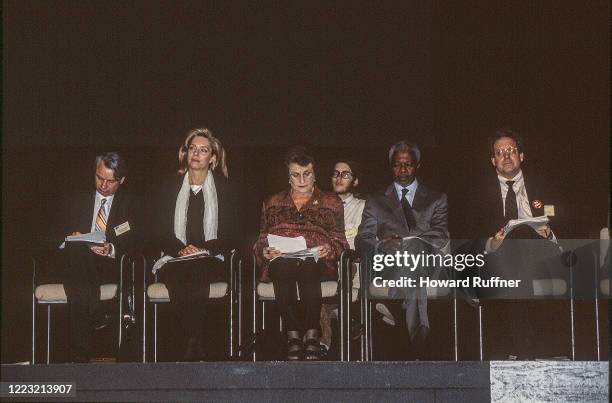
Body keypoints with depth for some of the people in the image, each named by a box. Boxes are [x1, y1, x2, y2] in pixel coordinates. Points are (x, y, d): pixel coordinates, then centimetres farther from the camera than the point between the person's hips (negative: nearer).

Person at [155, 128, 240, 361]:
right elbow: (162, 233, 9)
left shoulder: (225, 189, 14)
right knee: (178, 279, -36)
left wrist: (204, 249, -11)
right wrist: (180, 250, -12)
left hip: (211, 261, -1)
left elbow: (231, 236, 7)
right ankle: (197, 346, -32)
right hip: (175, 260, 1)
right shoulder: (171, 187, 17)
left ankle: (193, 349, -34)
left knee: (197, 274, -37)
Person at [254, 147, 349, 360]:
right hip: (280, 260, 1)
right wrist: (265, 251, -3)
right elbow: (261, 241, 21)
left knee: (308, 268, -39)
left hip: (317, 261, -1)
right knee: (283, 268, -38)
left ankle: (312, 334, -42)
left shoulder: (331, 202, 21)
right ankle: (293, 335, -39)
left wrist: (329, 249, -10)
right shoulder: (273, 203, 26)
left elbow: (339, 240, 13)